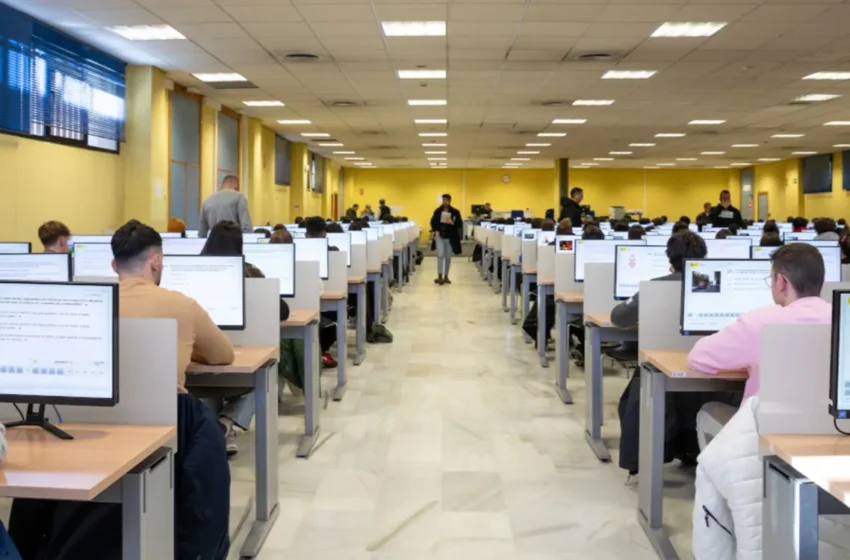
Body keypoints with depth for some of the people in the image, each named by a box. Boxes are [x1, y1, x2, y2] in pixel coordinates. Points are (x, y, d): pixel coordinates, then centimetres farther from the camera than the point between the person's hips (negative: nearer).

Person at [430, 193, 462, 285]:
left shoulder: (455, 212, -3)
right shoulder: (437, 211, 1)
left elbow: (460, 224, -4)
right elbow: (433, 222, 11)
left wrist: (452, 223, -23)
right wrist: (435, 231, -5)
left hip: (450, 238, 0)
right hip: (440, 236, 0)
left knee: (448, 257, 8)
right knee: (440, 255, -13)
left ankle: (446, 276, 20)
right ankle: (440, 276, -11)